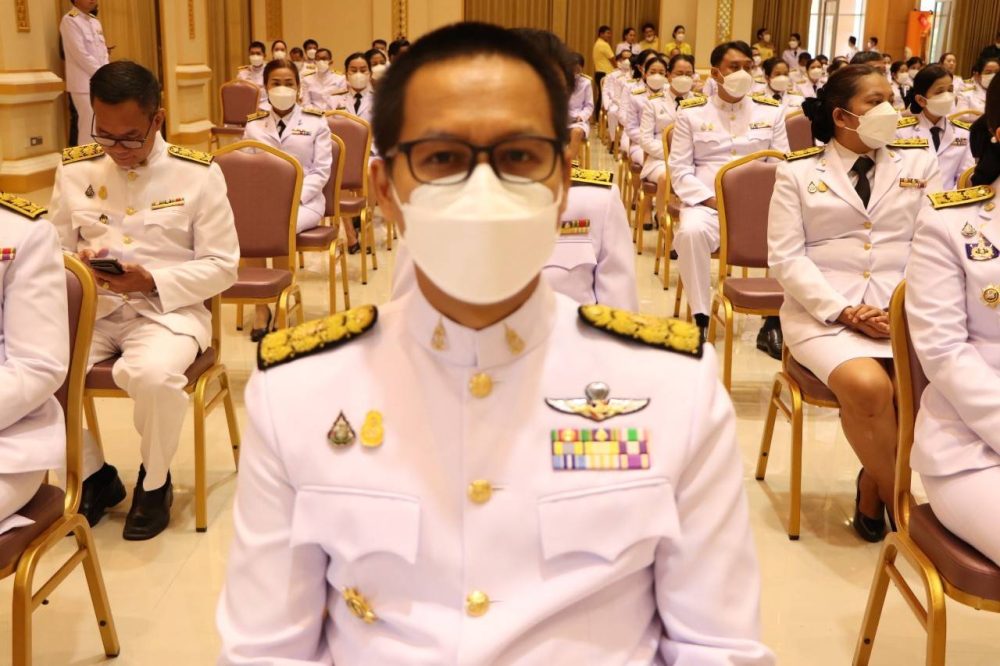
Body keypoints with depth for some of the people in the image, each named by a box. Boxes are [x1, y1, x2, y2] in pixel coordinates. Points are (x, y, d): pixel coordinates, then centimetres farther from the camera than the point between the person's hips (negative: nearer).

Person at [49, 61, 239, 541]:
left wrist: (153, 281, -18)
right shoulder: (74, 169, 6)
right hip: (91, 307, 4)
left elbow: (222, 266, -4)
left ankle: (154, 483, -3)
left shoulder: (198, 173, -4)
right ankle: (94, 476, 5)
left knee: (154, 374, -36)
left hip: (168, 308, -3)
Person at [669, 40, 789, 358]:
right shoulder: (691, 112, 6)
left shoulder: (771, 111, 13)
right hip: (707, 203, -2)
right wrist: (710, 200, -13)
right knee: (692, 231, -36)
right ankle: (701, 318, -21)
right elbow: (679, 168, 2)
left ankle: (774, 321, -11)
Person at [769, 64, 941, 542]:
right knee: (867, 386, -31)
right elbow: (786, 258, -3)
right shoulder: (798, 172, 5)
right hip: (823, 311, -2)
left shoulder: (919, 162, 12)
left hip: (905, 310, 3)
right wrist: (843, 311, -14)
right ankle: (894, 494, -3)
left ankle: (872, 484, -1)